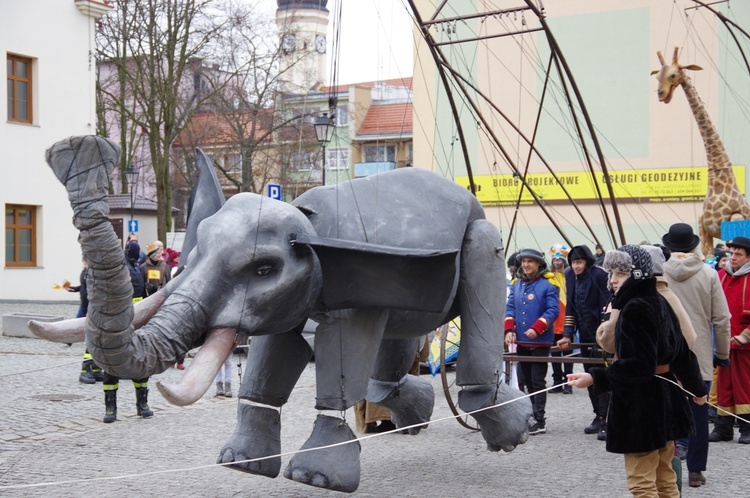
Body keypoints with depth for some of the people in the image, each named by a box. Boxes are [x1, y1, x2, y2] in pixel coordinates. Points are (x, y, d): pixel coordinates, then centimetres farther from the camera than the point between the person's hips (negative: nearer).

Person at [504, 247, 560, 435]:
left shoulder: (548, 284, -8)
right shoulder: (517, 284, 11)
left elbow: (553, 310, -13)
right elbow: (510, 308, 9)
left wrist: (536, 328, -22)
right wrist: (509, 330, -6)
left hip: (540, 341, -6)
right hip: (521, 341, 7)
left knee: (538, 381, -6)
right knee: (528, 381, 13)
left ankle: (539, 421, -3)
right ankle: (535, 416, 22)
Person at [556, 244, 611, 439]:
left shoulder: (599, 275, -13)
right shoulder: (570, 275, 8)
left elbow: (607, 305, -15)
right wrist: (567, 335, 6)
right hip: (585, 336, 7)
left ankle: (605, 421, -7)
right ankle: (599, 416, 23)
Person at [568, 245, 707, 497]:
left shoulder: (634, 309, -18)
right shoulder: (659, 302, 9)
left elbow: (636, 366, -25)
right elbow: (681, 351, 17)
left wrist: (595, 377, -27)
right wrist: (696, 387, 29)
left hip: (640, 405, -10)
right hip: (666, 399, 10)